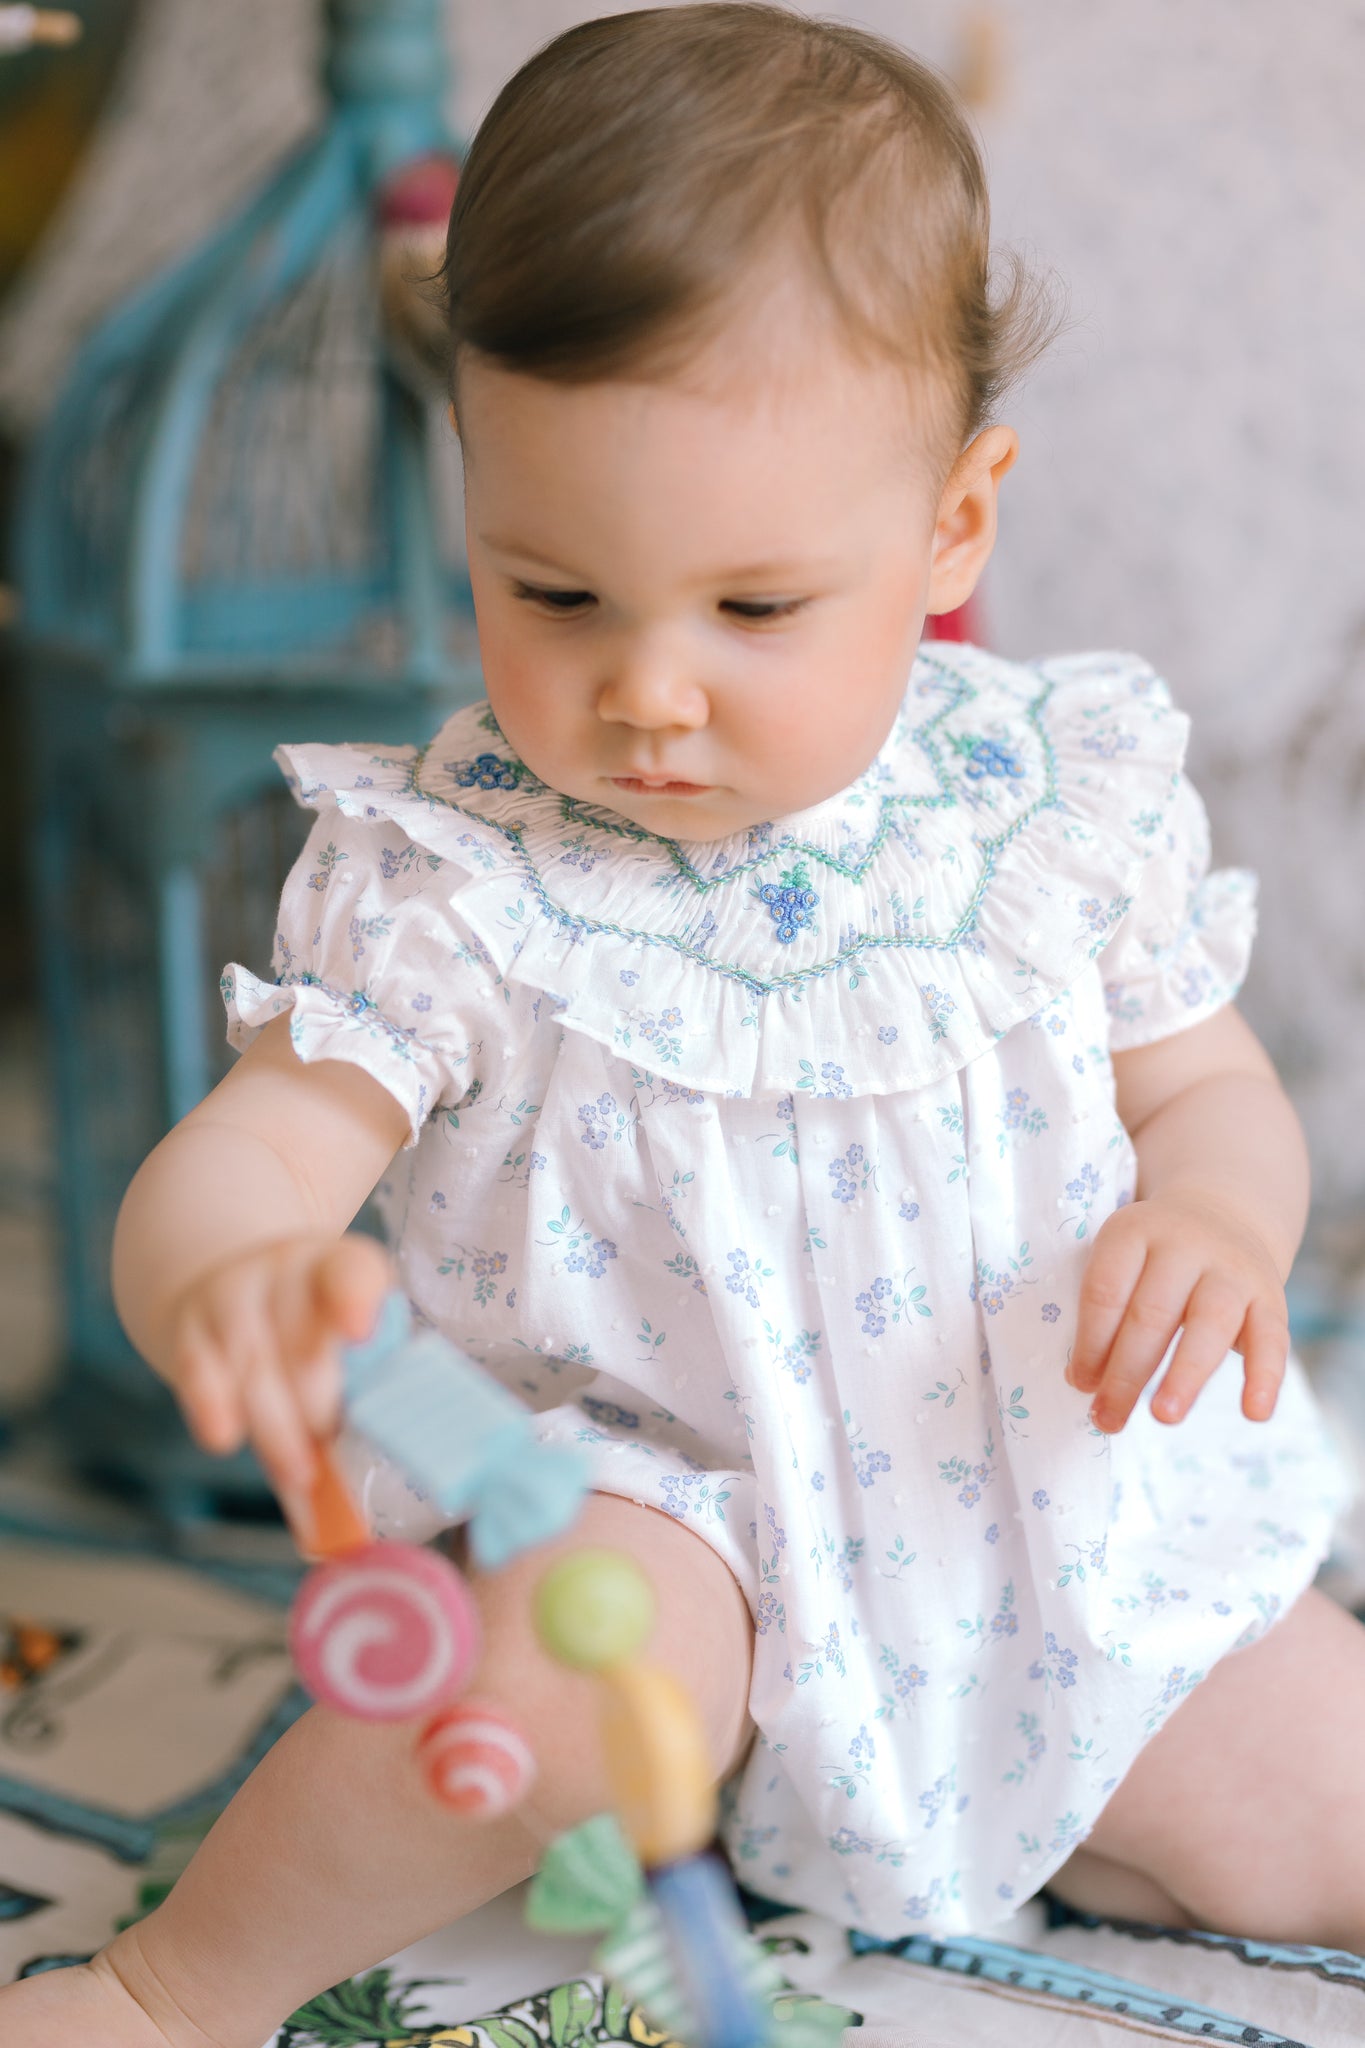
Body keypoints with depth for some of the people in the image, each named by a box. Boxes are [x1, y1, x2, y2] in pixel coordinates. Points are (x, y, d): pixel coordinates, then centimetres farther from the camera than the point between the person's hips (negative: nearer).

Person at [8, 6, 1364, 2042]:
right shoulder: (445, 879, -15)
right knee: (572, 1633, -36)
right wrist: (224, 1282, -48)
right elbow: (239, 1155, -22)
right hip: (649, 1513, -3)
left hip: (1054, 1524, 4)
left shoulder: (1064, 798, -7)